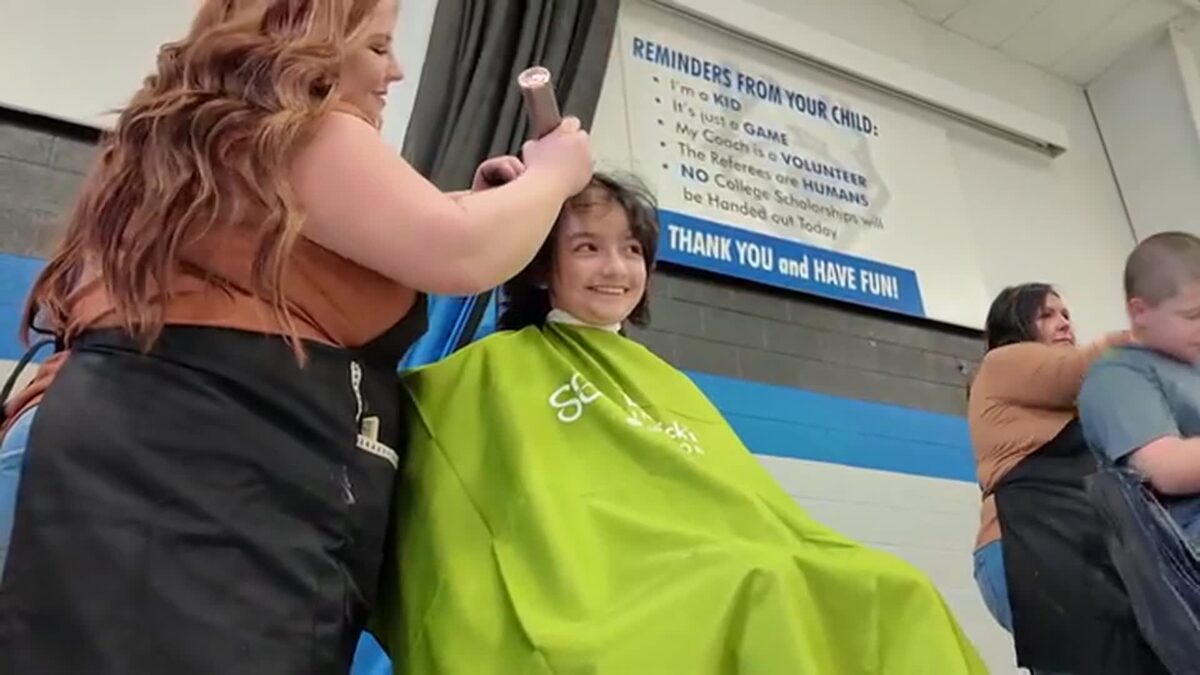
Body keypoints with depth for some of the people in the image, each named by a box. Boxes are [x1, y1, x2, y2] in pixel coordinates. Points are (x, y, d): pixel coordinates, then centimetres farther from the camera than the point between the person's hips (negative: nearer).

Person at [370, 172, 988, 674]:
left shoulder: (671, 384, 27)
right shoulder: (502, 367, 11)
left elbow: (744, 504, 20)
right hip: (609, 602, -6)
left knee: (894, 595, -19)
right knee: (767, 591, -34)